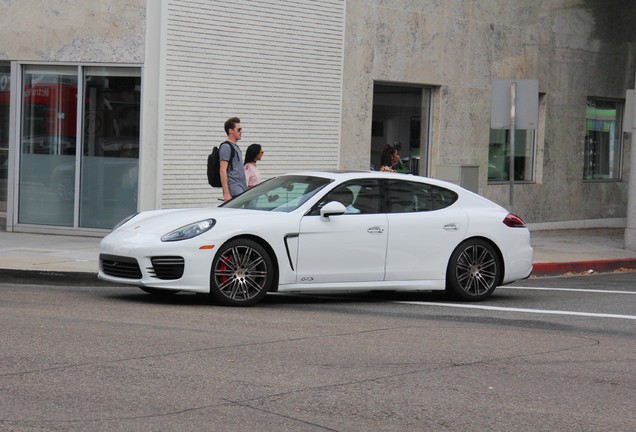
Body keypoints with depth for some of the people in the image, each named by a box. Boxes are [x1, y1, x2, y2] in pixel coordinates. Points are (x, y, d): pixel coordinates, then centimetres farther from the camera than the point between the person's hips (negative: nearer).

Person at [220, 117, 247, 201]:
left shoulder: (236, 146, 21)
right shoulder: (226, 147, -9)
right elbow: (222, 171, -16)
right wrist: (226, 193, -22)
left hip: (242, 191, 9)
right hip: (234, 192, -9)